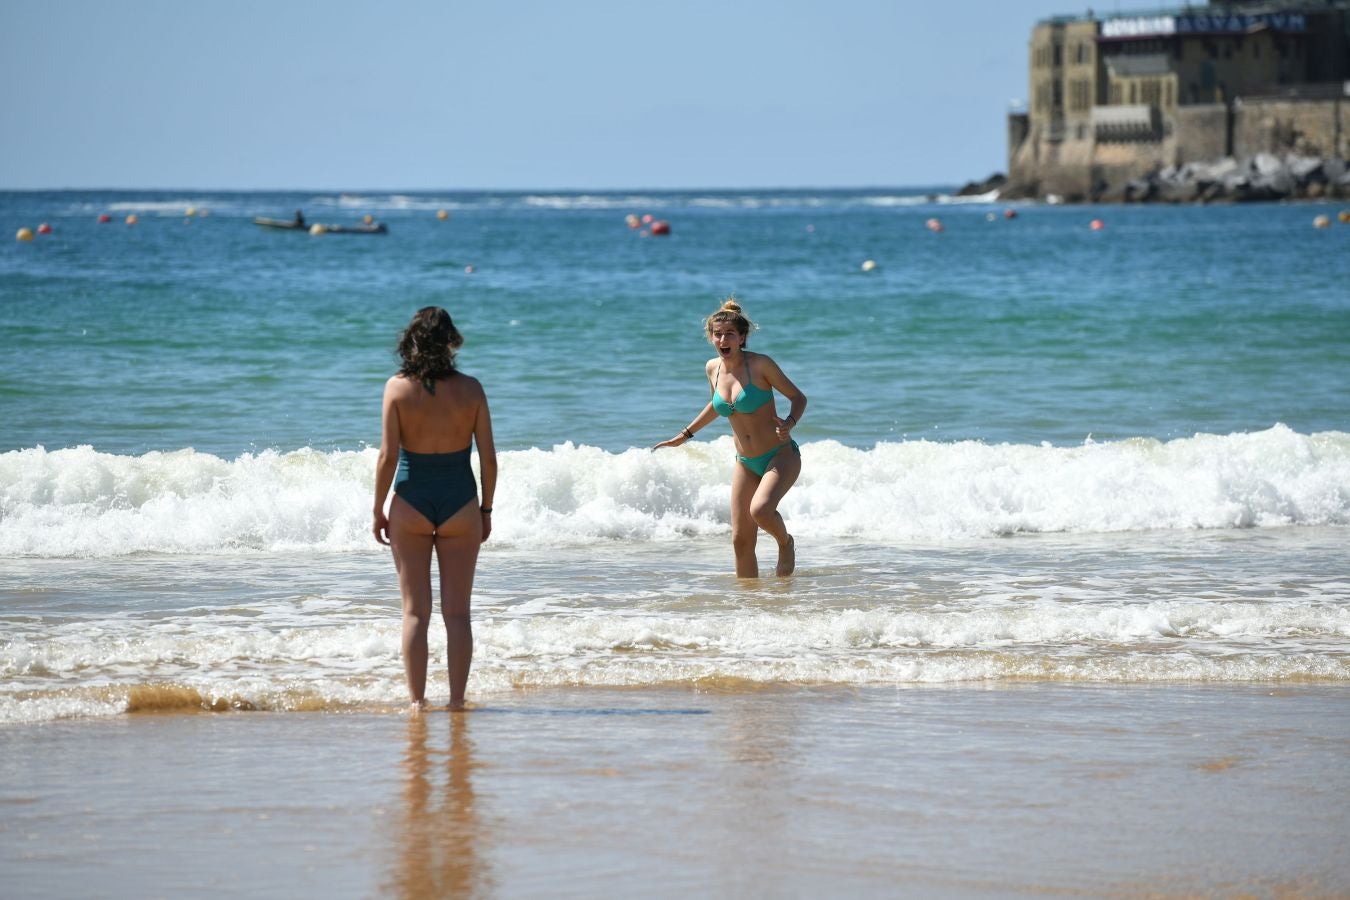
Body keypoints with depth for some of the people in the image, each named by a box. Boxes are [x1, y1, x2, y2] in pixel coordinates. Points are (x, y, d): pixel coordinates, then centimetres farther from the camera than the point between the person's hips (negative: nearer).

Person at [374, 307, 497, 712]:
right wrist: (486, 509, 10)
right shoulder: (470, 389, -5)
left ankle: (417, 700, 4)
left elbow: (387, 456, -9)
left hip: (411, 504, -1)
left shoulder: (398, 388, -8)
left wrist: (378, 511, 2)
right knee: (456, 612, 7)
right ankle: (457, 699, 7)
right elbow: (488, 457, -2)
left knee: (415, 611, 6)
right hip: (460, 504, 1)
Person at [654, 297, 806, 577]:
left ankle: (786, 543, 1)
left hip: (781, 456, -6)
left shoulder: (760, 365, -14)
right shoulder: (713, 368, 3)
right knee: (741, 539, 0)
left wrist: (789, 423, -26)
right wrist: (685, 435, 28)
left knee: (760, 509, -31)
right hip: (745, 463, 6)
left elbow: (798, 398, -6)